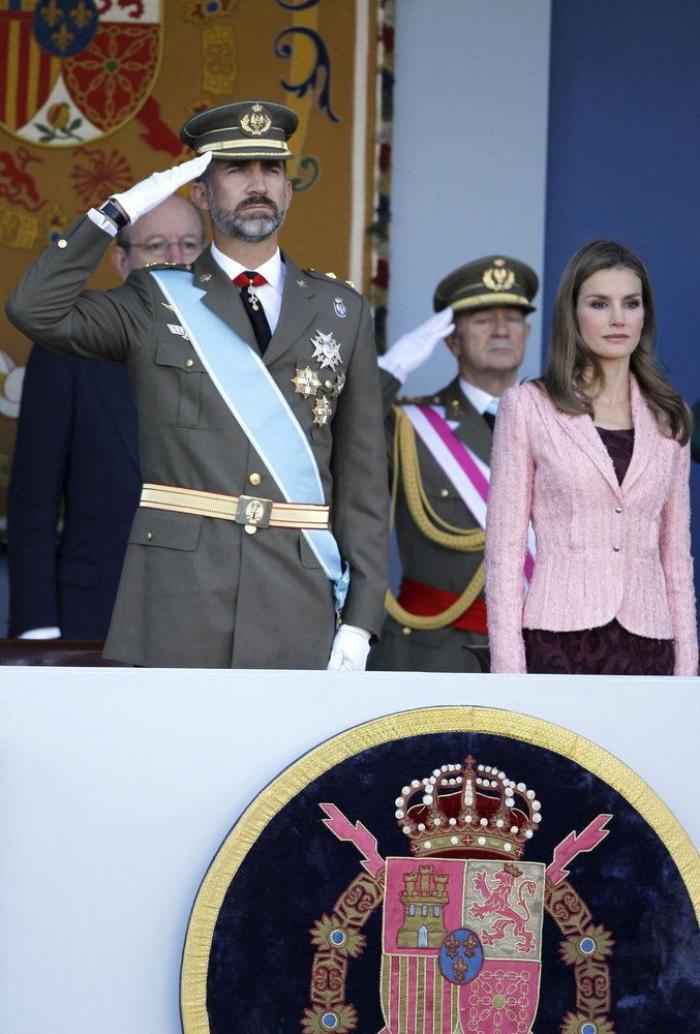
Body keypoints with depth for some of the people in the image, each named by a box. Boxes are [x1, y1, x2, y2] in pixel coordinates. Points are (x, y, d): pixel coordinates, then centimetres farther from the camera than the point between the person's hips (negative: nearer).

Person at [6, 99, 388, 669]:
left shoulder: (342, 310, 12)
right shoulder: (156, 300, 9)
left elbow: (363, 472, 9)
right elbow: (36, 310, -9)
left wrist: (361, 618, 1)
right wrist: (120, 211, -7)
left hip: (298, 604, 1)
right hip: (176, 603, -1)